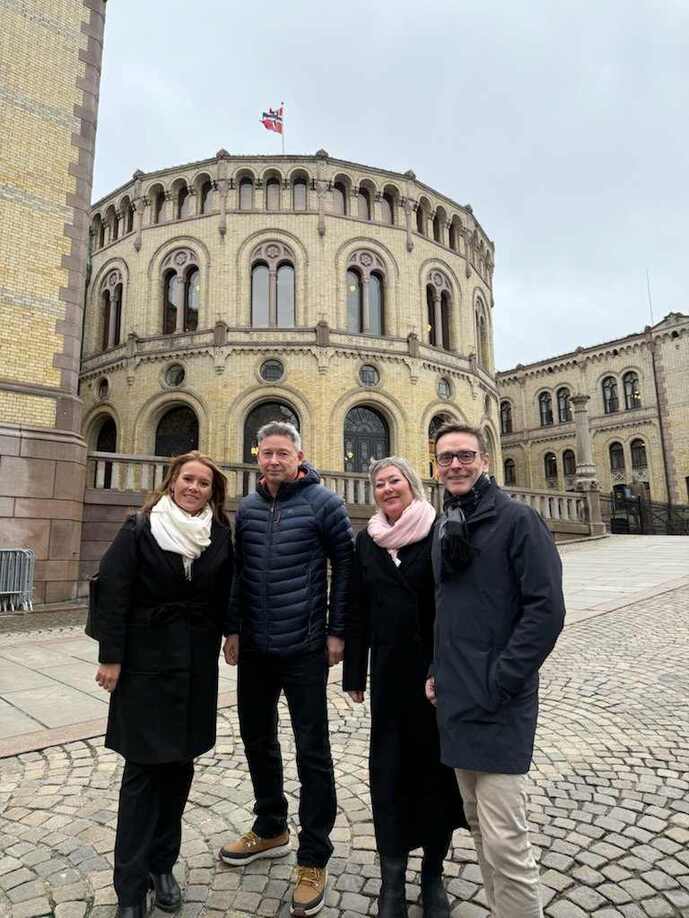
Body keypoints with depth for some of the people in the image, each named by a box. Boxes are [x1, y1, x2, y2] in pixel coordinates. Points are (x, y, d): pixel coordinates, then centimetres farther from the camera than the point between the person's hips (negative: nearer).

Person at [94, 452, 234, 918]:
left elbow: (225, 598, 6)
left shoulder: (220, 536, 1)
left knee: (180, 763, 13)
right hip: (146, 660, -3)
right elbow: (113, 593, -9)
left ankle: (162, 863, 31)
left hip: (197, 664, 3)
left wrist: (229, 635, 1)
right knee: (143, 768, 4)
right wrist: (111, 657, -11)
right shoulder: (141, 529, -7)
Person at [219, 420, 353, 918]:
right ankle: (270, 828, 42)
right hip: (254, 648, 6)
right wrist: (234, 629, 8)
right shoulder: (247, 508, 5)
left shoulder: (323, 502, -9)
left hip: (305, 649, -5)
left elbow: (344, 565, -7)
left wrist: (336, 631, -10)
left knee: (312, 751, 4)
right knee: (257, 738, 19)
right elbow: (240, 572, 10)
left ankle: (313, 859, 23)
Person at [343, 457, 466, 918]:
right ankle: (393, 875, 25)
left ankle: (433, 871, 30)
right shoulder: (367, 541, 5)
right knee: (388, 767, 8)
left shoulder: (440, 532, -7)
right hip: (389, 671, 3)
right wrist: (355, 673, 7)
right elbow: (358, 610, 7)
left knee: (435, 761, 10)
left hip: (436, 668, -3)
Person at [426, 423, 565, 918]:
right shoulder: (445, 527, 10)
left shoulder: (518, 519, -11)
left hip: (498, 704, -7)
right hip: (456, 700, 7)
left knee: (504, 841, -2)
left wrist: (496, 684, -17)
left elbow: (546, 610, -16)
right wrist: (440, 670, 8)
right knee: (480, 826, 18)